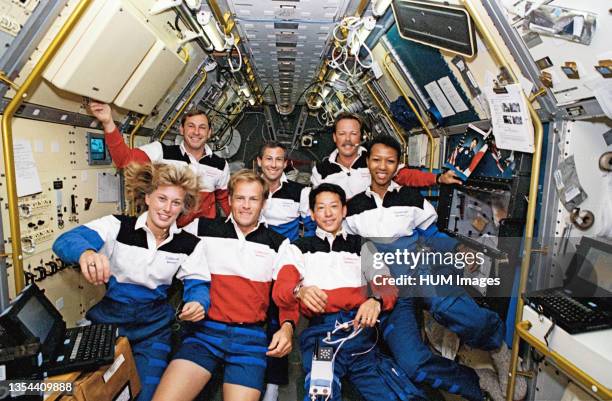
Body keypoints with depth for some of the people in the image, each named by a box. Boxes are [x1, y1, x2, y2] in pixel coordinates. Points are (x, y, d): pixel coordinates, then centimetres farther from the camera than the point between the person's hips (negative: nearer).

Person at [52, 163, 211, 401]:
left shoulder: (189, 244, -1)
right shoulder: (118, 226, -7)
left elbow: (198, 285, -3)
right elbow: (65, 241, -19)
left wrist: (198, 304, -28)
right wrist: (86, 253, -44)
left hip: (154, 324, 1)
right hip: (110, 314, 0)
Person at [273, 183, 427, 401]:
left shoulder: (363, 246, 22)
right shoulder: (299, 249, 16)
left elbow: (387, 287, 12)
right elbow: (280, 290, 1)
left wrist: (376, 300, -12)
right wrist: (299, 290, -23)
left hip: (361, 327, 2)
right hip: (320, 329, -2)